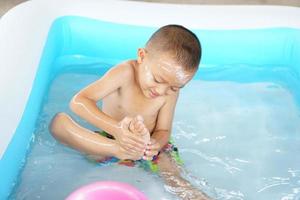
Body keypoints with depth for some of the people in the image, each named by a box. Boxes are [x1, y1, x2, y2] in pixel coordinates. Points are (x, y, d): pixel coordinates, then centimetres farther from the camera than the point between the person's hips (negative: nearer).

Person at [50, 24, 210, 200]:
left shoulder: (171, 92, -12)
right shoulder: (125, 73, -24)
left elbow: (163, 131, -7)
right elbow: (78, 102, -32)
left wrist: (156, 143, -34)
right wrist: (116, 128, -47)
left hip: (147, 148, 1)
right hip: (109, 141, -1)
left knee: (173, 178, -29)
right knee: (59, 122, -25)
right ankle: (117, 151, -39)